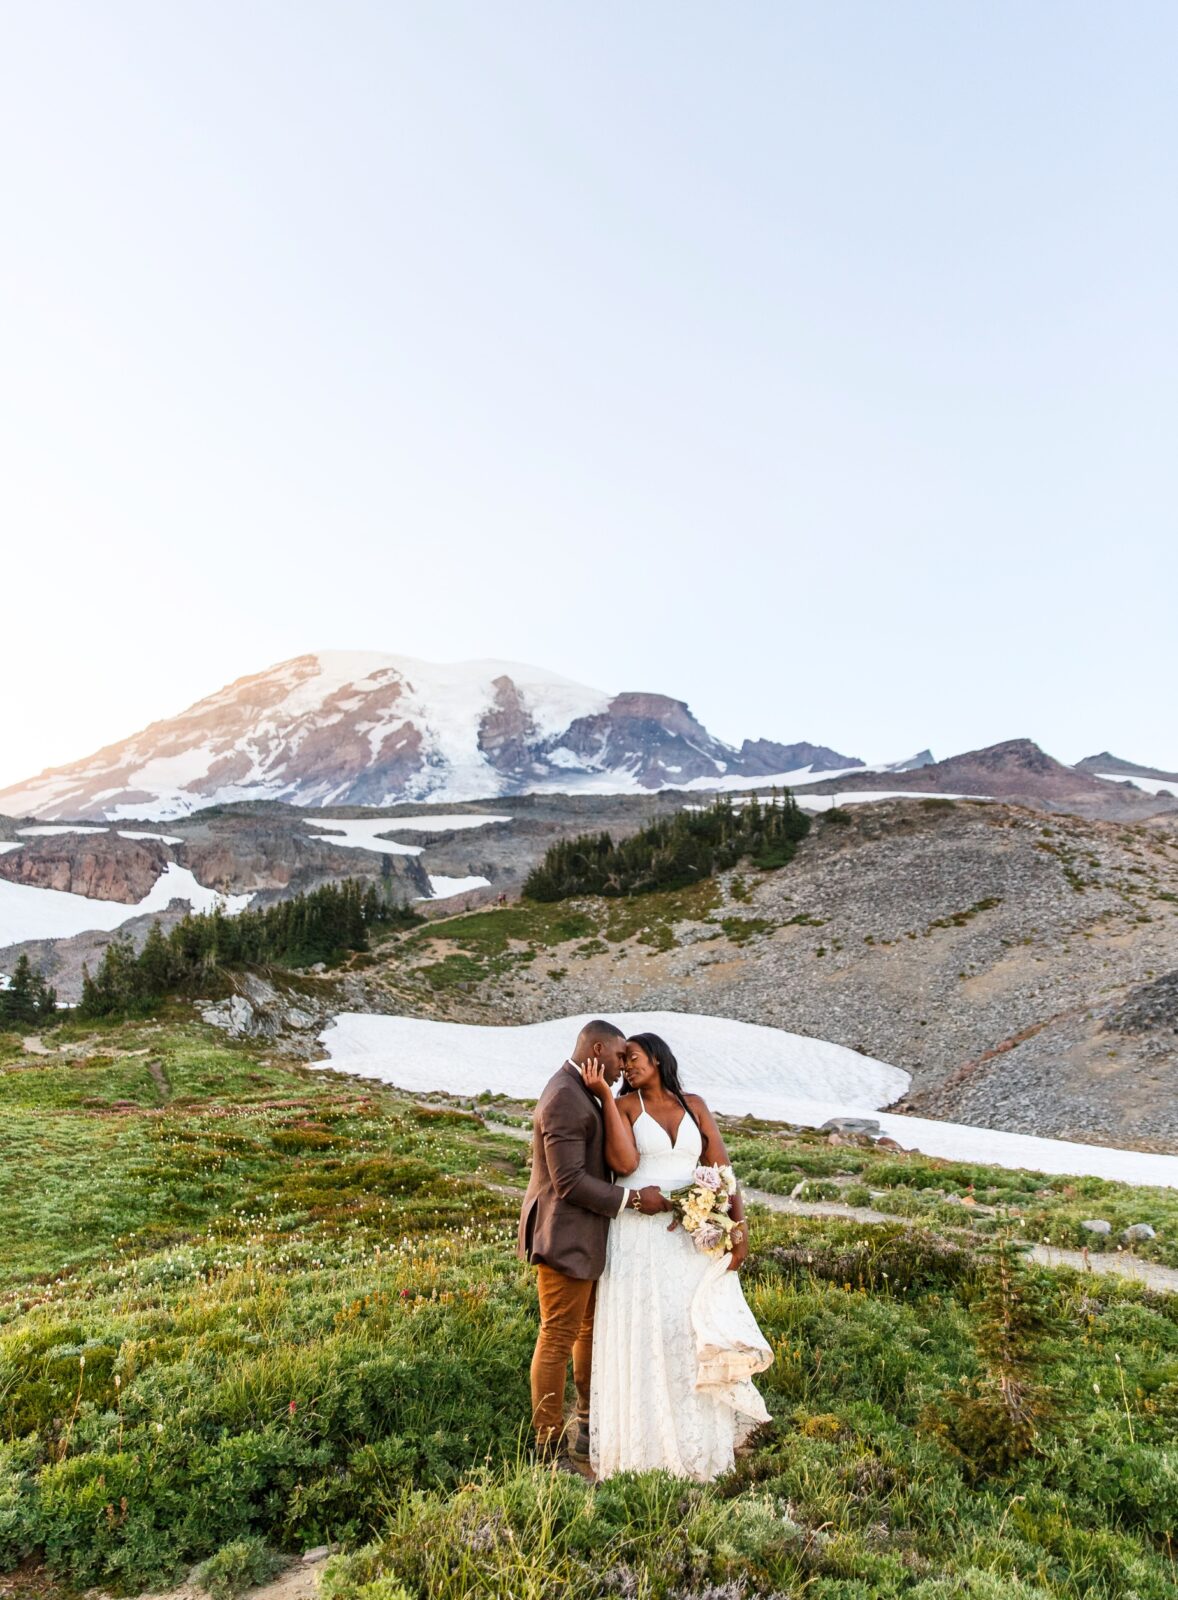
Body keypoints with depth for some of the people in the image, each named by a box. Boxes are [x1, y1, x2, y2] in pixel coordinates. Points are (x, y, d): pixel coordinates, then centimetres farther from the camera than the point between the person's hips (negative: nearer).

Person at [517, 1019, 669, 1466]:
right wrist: (633, 1198, -18)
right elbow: (570, 1181, -25)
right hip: (564, 1236, -11)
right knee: (558, 1337, 1)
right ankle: (549, 1449, 14)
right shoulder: (565, 1099, -22)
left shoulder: (580, 1093, 11)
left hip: (583, 1235, 11)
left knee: (593, 1329, 20)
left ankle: (590, 1429, 36)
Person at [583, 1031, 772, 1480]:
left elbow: (721, 1168, 5)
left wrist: (739, 1223, -6)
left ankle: (698, 1443, 25)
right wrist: (606, 1096, -18)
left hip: (693, 1235, 3)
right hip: (639, 1235, -2)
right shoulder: (623, 1106, 0)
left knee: (696, 1333, 6)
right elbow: (625, 1162, -18)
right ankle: (644, 1444, 18)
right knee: (642, 1335, 2)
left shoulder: (693, 1106, 8)